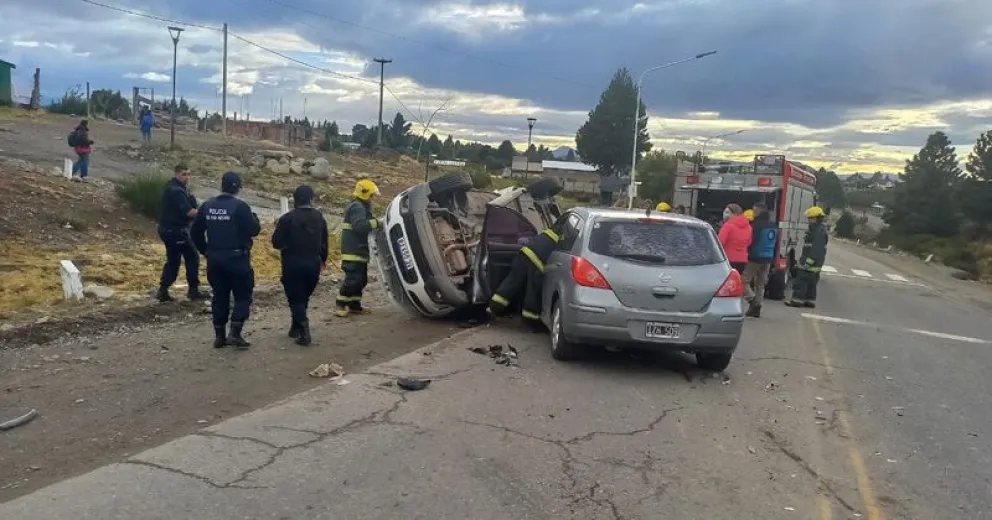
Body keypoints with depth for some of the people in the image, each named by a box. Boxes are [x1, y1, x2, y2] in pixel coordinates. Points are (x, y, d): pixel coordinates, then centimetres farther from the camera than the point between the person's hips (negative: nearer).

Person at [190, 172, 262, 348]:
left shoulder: (207, 206, 7)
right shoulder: (240, 206, -12)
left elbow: (195, 232, 10)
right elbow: (254, 230, -13)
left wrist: (206, 251, 20)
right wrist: (254, 218, 7)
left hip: (214, 258, 6)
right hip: (236, 258, -6)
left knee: (219, 296, 13)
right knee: (242, 296, 4)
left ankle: (219, 336, 16)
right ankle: (235, 333, -5)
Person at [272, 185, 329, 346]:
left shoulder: (287, 218, -12)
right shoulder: (319, 218, 3)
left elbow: (276, 242, -12)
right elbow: (324, 242, 12)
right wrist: (323, 259, 29)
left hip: (293, 264, -4)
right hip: (313, 264, 5)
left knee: (295, 298, 1)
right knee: (304, 297, 20)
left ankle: (304, 331, -12)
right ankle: (296, 327, 29)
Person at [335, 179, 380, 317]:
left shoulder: (362, 207, 21)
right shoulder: (357, 207, -13)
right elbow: (359, 226, -28)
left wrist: (374, 222, 7)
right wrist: (375, 222, -24)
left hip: (359, 250, 11)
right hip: (353, 251, -11)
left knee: (361, 279, 12)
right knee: (352, 278, -12)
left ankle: (354, 305, 18)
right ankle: (340, 306, -7)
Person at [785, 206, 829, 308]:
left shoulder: (819, 231, -17)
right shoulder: (815, 229, 17)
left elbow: (816, 249, -24)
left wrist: (808, 261, -27)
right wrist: (804, 259, 22)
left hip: (812, 261, -11)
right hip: (814, 263, 11)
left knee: (801, 280, -9)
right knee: (811, 282, 14)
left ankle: (797, 300, -8)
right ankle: (810, 301, 19)